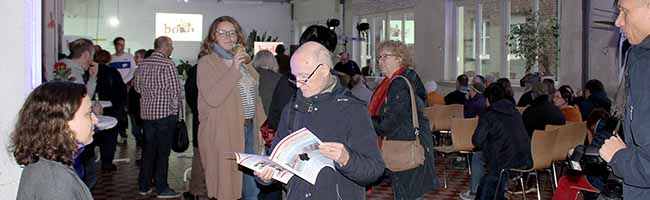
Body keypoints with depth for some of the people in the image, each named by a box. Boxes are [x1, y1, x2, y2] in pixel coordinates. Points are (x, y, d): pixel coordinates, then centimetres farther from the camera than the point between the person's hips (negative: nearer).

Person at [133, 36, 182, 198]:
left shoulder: (143, 64, 7)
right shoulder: (168, 64, -13)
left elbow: (136, 86, 16)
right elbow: (175, 90, -13)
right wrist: (175, 109, -3)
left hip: (146, 112, 6)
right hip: (165, 113, -6)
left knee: (148, 150, 13)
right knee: (163, 151, 1)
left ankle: (144, 186, 19)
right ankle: (162, 189, 7)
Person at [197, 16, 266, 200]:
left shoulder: (243, 61, 15)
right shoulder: (207, 63, -6)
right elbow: (212, 98, -20)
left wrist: (263, 127, 14)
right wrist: (233, 69, -22)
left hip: (249, 129, 7)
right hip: (224, 133, -6)